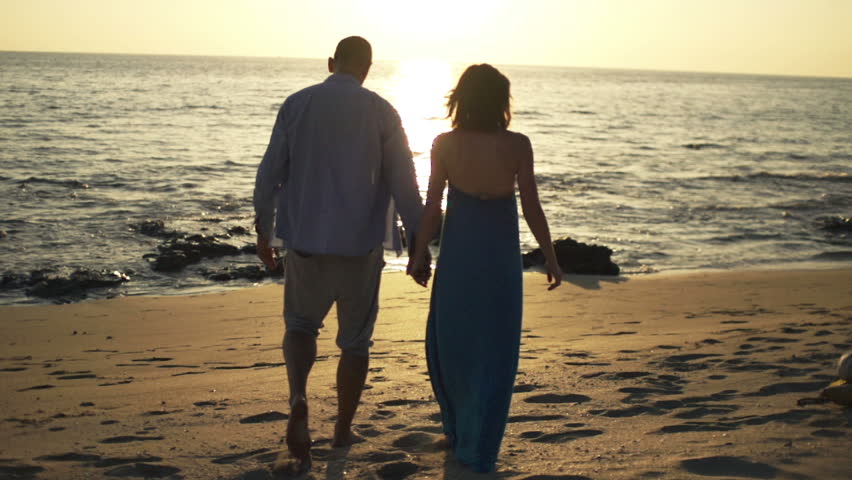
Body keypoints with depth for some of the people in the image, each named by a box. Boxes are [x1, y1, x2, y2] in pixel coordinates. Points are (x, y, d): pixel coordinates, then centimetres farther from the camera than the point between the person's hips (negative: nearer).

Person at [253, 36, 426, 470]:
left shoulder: (296, 104, -1)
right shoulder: (381, 112, -5)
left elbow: (269, 173, 0)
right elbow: (404, 185, -5)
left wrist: (263, 231, 12)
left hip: (304, 242, 1)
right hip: (360, 244, -1)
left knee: (300, 324, 19)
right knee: (355, 339, 15)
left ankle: (298, 400, -6)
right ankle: (343, 430, 23)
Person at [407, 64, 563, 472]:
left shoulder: (444, 145, -8)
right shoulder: (517, 146, -10)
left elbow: (431, 207, -5)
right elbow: (531, 209, -8)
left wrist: (419, 253, 6)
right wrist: (550, 256, 3)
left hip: (457, 253, 1)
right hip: (500, 255, 0)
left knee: (449, 342, 18)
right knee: (494, 350, 9)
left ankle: (458, 432, 29)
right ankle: (478, 450, 12)